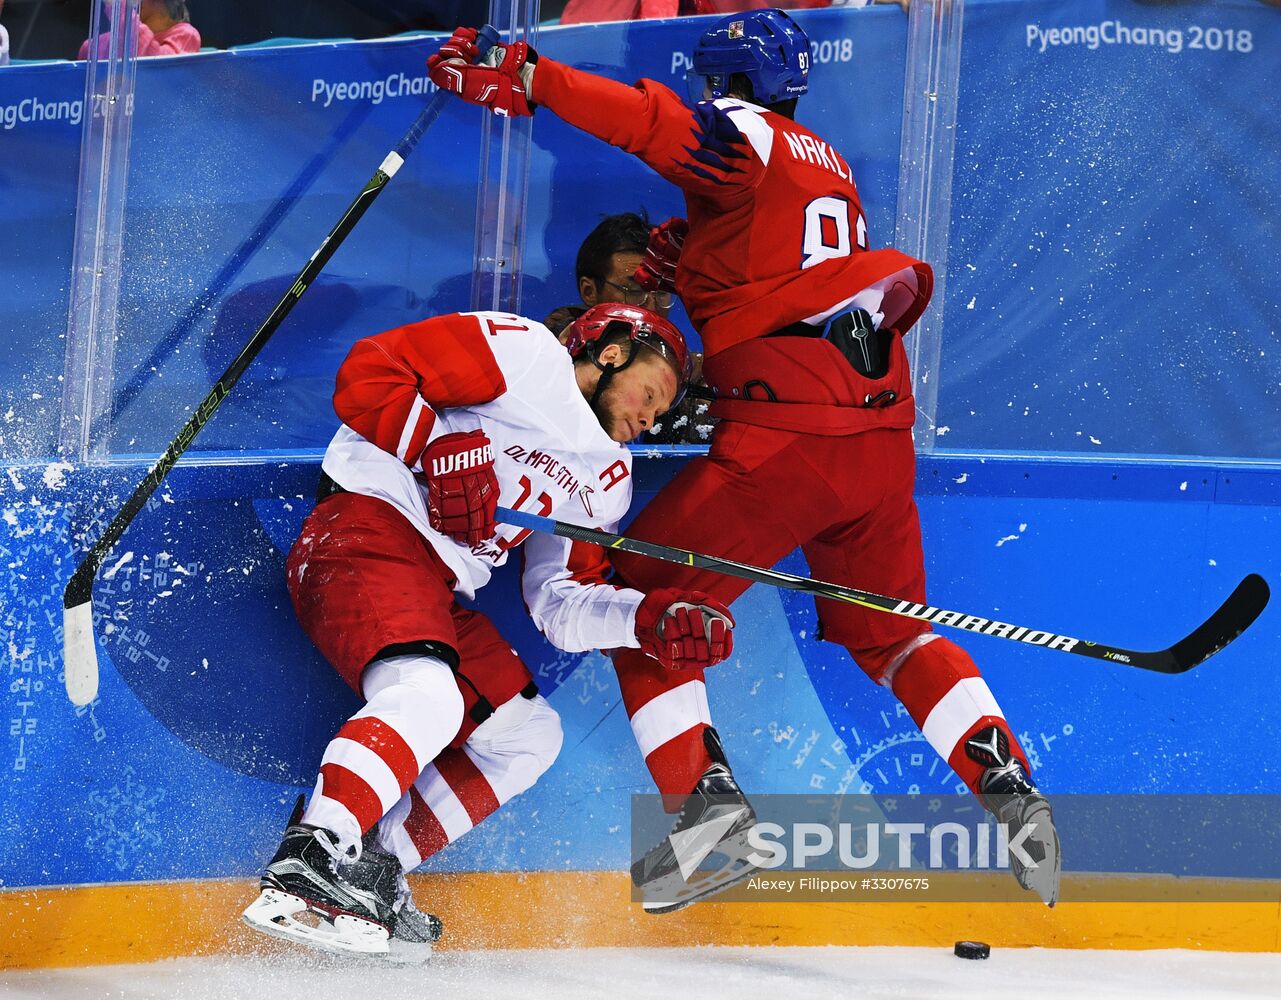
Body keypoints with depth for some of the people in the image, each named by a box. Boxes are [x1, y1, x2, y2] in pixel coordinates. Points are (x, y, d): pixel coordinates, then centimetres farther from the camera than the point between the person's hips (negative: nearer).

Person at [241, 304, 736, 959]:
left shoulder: (607, 478, 24)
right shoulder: (521, 351, -1)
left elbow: (561, 602, 17)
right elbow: (367, 372, -8)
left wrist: (651, 620, 0)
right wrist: (443, 451, -18)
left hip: (436, 591, 10)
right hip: (365, 530, -10)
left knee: (529, 734, 10)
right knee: (428, 696, -31)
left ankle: (369, 866, 0)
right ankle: (305, 870, -35)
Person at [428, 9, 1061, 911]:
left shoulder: (742, 134, -1)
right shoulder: (831, 167, 23)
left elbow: (658, 124, -20)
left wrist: (522, 79, -24)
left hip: (786, 431, -8)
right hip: (882, 428, 8)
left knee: (643, 597, 4)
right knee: (888, 630, 24)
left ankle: (709, 804, -8)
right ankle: (1011, 788, 11)